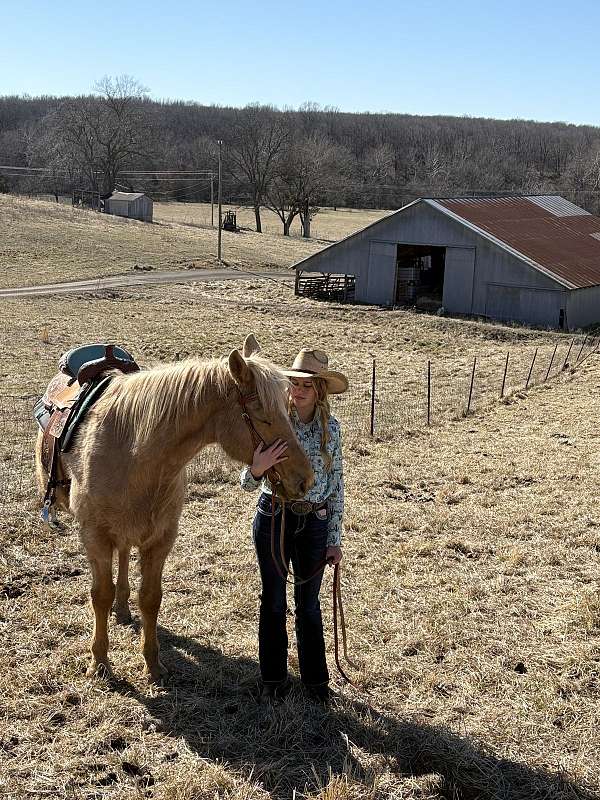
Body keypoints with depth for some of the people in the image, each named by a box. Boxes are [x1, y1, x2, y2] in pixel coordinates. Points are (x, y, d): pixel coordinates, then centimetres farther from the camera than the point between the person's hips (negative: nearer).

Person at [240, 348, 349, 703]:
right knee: (273, 601, 11)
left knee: (309, 604, 13)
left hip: (314, 523, 1)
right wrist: (257, 468, -31)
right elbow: (249, 484, -7)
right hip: (273, 518, -1)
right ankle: (274, 677, 28)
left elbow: (337, 484, 4)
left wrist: (335, 539, 3)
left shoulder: (331, 427, -2)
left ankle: (316, 677, 29)